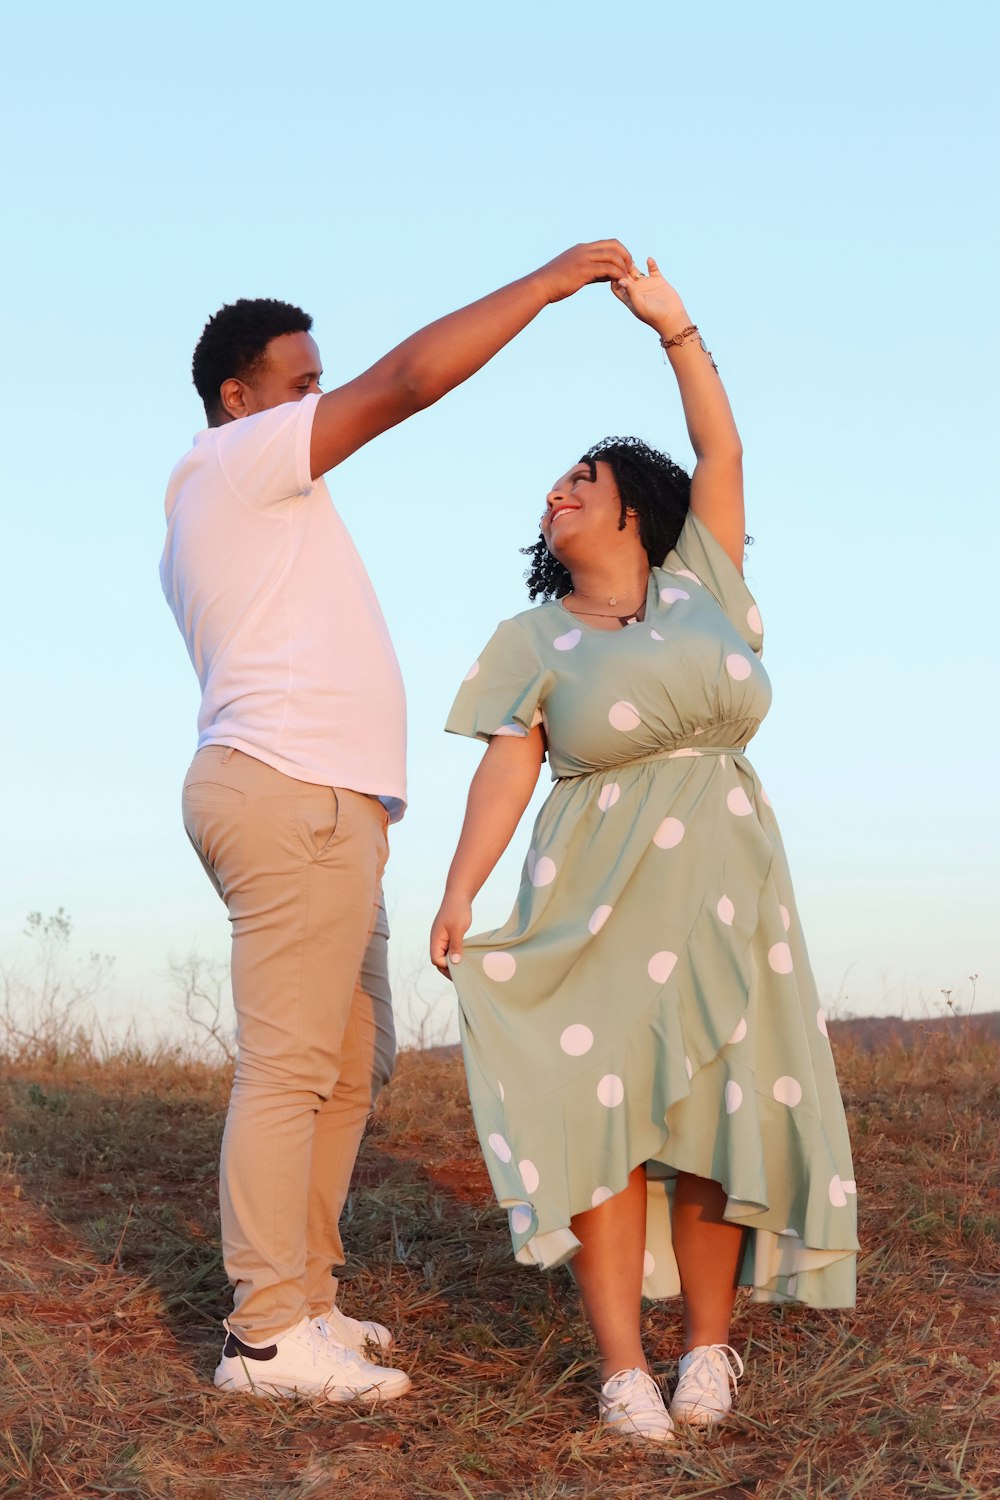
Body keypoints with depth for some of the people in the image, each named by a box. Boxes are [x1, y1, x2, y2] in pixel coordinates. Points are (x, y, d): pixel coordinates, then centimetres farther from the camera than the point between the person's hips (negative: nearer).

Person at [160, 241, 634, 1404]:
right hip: (297, 795, -11)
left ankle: (300, 1298, 15)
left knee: (352, 1065, 12)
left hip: (316, 807, 11)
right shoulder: (239, 462, -4)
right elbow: (411, 376, -12)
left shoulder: (221, 514, 25)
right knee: (289, 1068, -11)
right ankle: (269, 1331, -10)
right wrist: (546, 282, -7)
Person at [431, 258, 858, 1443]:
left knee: (719, 1118, 0)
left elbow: (723, 452, 6)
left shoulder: (700, 588, 11)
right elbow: (506, 770, -3)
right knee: (601, 1115, -8)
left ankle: (708, 1346, 11)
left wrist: (674, 326, 3)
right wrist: (458, 898, -15)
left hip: (722, 893, 2)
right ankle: (622, 1367, -7)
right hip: (595, 901, -1)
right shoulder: (532, 641, 6)